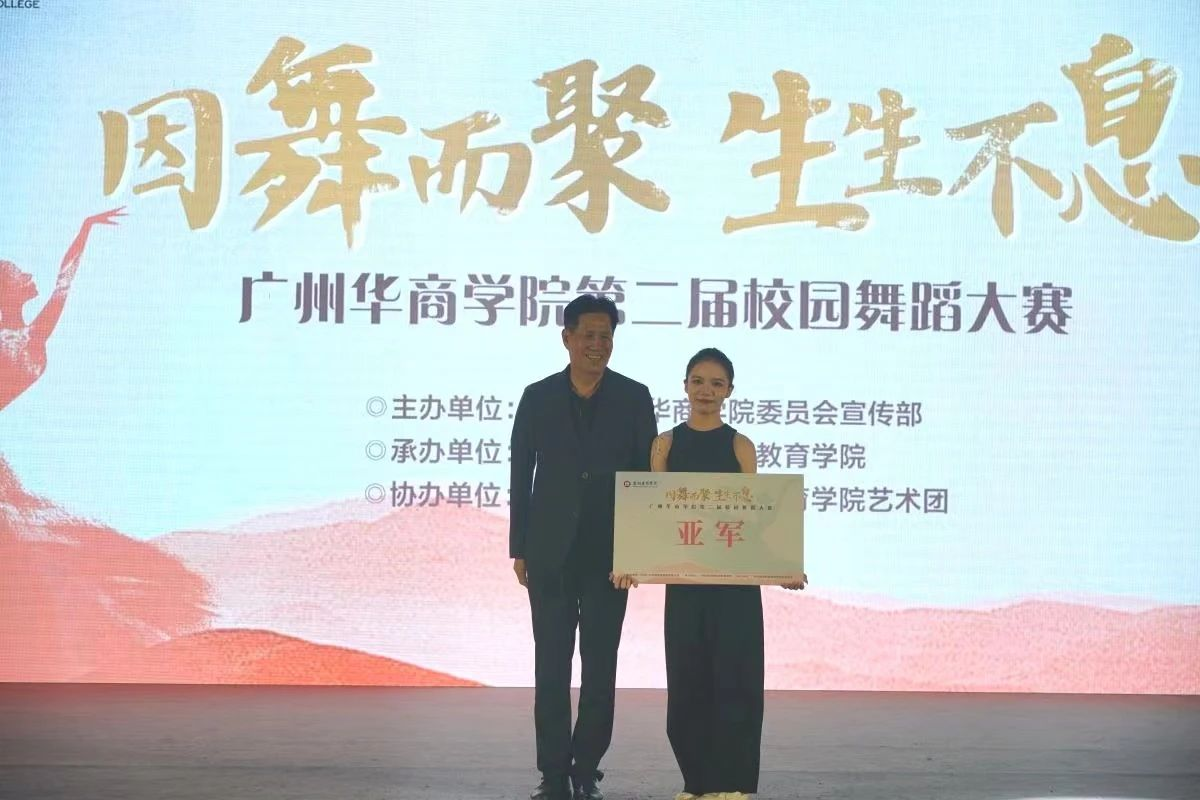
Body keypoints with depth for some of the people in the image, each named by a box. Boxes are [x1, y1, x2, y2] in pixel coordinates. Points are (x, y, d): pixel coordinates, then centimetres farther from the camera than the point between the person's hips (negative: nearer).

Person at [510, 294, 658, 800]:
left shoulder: (634, 398, 2)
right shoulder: (538, 398, 3)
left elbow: (647, 473, 3)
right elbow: (521, 475, 5)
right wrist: (518, 549, 2)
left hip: (609, 552, 0)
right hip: (551, 553, 0)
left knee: (601, 665, 3)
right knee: (551, 664, 4)